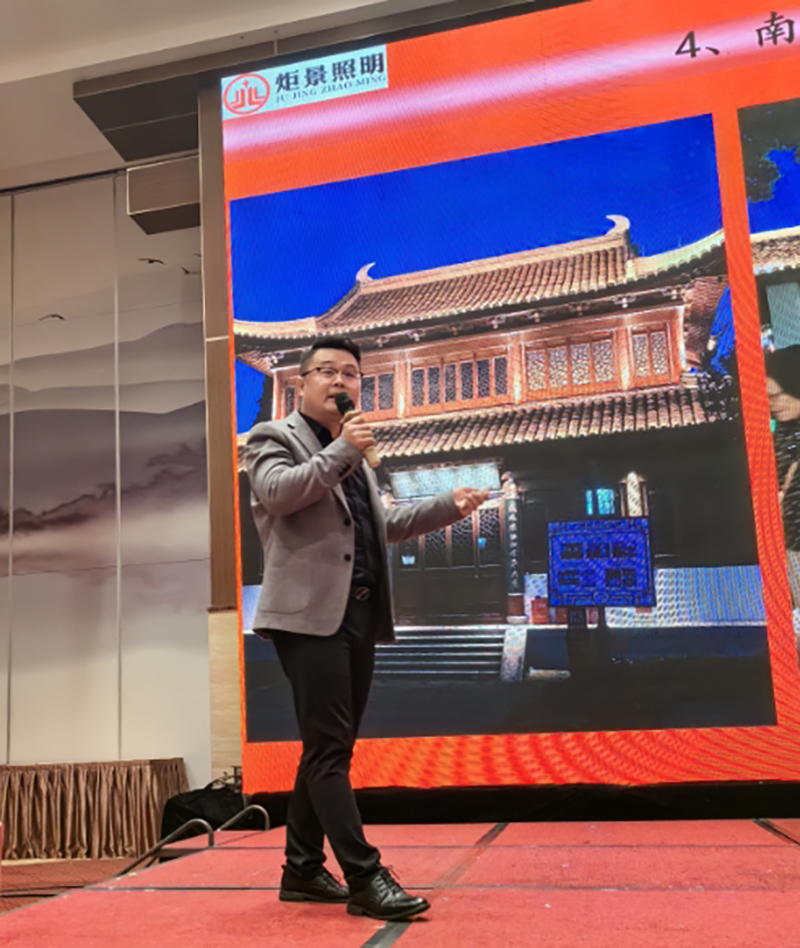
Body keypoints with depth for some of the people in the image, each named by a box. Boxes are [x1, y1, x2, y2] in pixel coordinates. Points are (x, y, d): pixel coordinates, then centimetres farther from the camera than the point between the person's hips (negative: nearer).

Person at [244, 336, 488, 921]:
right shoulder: (275, 437, 2)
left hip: (358, 617, 8)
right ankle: (365, 878, -6)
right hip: (311, 616, -8)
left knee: (327, 749, 12)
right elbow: (277, 491, -18)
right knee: (329, 750, -8)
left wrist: (449, 506, 22)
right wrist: (341, 451, -18)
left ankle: (303, 870, 23)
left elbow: (384, 525, 28)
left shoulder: (354, 455, 24)